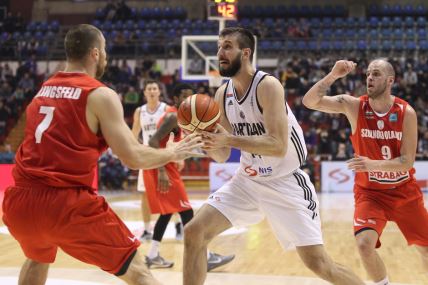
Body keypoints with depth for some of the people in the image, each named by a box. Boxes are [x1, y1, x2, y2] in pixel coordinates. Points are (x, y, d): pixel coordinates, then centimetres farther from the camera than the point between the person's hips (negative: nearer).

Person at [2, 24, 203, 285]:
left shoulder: (43, 90, 17)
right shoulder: (101, 95, -2)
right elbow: (133, 157, -8)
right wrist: (171, 153, 11)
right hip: (67, 204, -6)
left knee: (38, 259, 37)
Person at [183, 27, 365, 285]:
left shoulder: (268, 85, -20)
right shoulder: (223, 94, 1)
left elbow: (279, 146, -28)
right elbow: (223, 156, 5)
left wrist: (230, 139, -34)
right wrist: (210, 144, -16)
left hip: (285, 183, -6)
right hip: (248, 181, 6)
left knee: (318, 263, -9)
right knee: (194, 233, -5)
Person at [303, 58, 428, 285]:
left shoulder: (406, 113, -13)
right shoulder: (353, 106, -12)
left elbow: (408, 161, -17)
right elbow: (310, 101, -20)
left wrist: (372, 164, -32)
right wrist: (333, 75, -32)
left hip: (404, 191, 1)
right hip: (369, 192, -1)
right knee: (365, 244, -23)